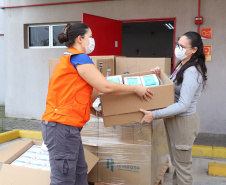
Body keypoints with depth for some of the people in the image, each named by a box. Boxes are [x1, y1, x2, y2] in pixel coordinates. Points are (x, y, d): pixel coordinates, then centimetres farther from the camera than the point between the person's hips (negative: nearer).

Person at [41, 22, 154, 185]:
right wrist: (136, 88, -4)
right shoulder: (79, 57, -11)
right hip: (62, 127, -10)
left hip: (65, 127, 10)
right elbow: (105, 87, -16)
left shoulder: (68, 58, 19)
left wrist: (97, 110, 26)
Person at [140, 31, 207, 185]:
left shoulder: (191, 72, -24)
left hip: (184, 121, -9)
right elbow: (173, 86, 19)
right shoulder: (182, 66, 6)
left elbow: (183, 105, -29)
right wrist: (161, 75, 2)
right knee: (177, 160, 23)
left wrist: (154, 115, -31)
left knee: (182, 164, 7)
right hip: (175, 119, 10)